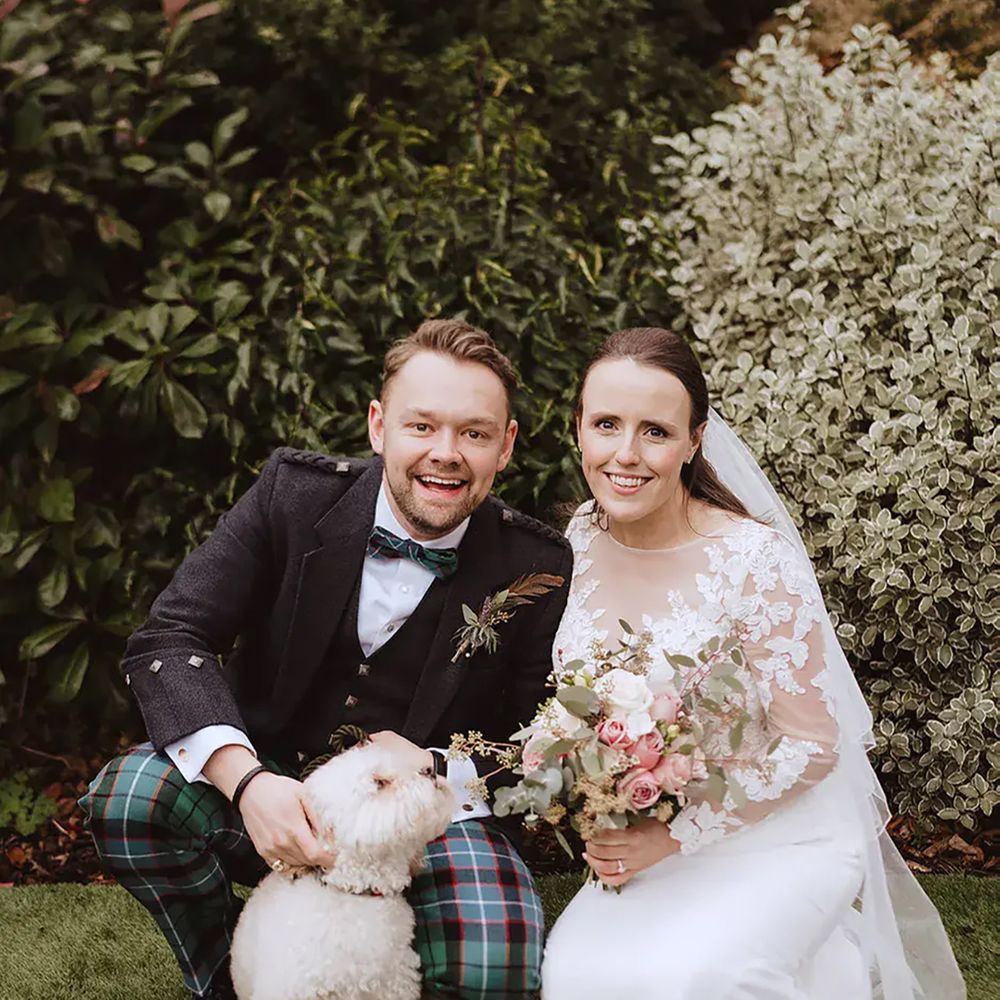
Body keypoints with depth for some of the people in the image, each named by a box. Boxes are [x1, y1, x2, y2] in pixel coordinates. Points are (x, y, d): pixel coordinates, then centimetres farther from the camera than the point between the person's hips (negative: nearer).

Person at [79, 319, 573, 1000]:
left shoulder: (537, 567, -11)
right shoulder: (294, 492, -10)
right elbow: (169, 639, -15)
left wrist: (436, 769, -22)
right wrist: (247, 780, -31)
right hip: (272, 790, 1)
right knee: (127, 797, -27)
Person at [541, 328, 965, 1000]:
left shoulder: (754, 559, -22)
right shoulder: (584, 540, -4)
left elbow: (813, 745, -15)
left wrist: (675, 836, -17)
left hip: (782, 838, -4)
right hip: (644, 838, 4)